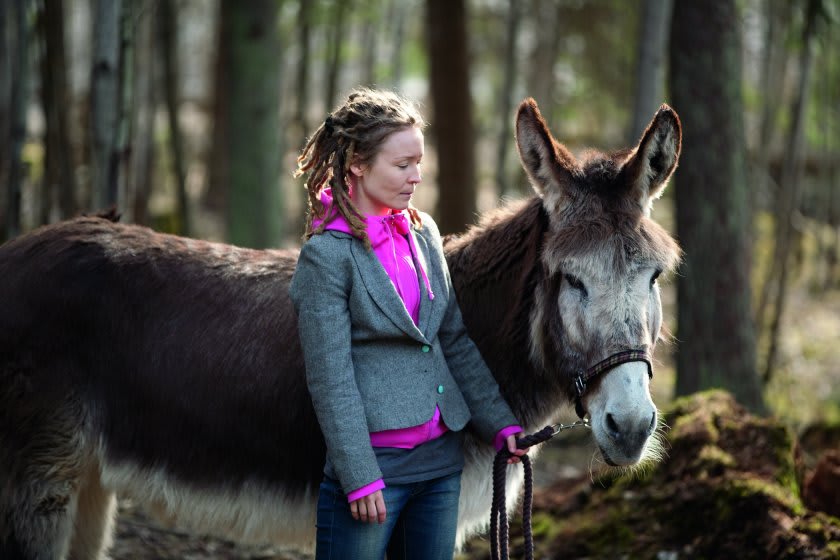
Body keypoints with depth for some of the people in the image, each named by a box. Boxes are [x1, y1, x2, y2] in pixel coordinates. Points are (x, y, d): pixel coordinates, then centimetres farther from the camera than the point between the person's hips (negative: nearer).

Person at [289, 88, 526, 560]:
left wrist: (500, 423, 9)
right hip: (375, 463, -7)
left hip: (442, 459, 7)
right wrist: (359, 479, -16)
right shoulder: (327, 254, -11)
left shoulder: (424, 231, 8)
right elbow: (331, 379, -13)